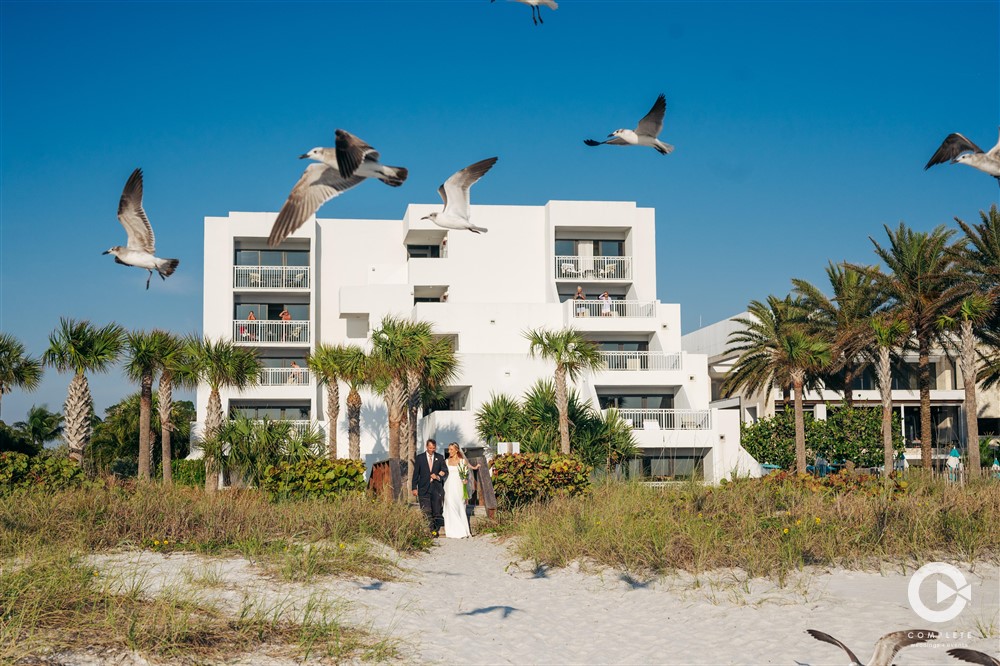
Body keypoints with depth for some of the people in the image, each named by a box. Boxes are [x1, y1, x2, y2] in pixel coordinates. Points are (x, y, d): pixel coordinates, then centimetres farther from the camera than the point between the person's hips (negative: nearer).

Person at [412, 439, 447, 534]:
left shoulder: (440, 457, 8)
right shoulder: (419, 458, 4)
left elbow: (445, 471, 7)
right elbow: (416, 474, 5)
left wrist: (438, 476, -13)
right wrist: (414, 488, -1)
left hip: (436, 488, 1)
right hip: (424, 488, -1)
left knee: (437, 511, 0)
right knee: (426, 512, -8)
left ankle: (435, 529, 9)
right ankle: (428, 530, -7)